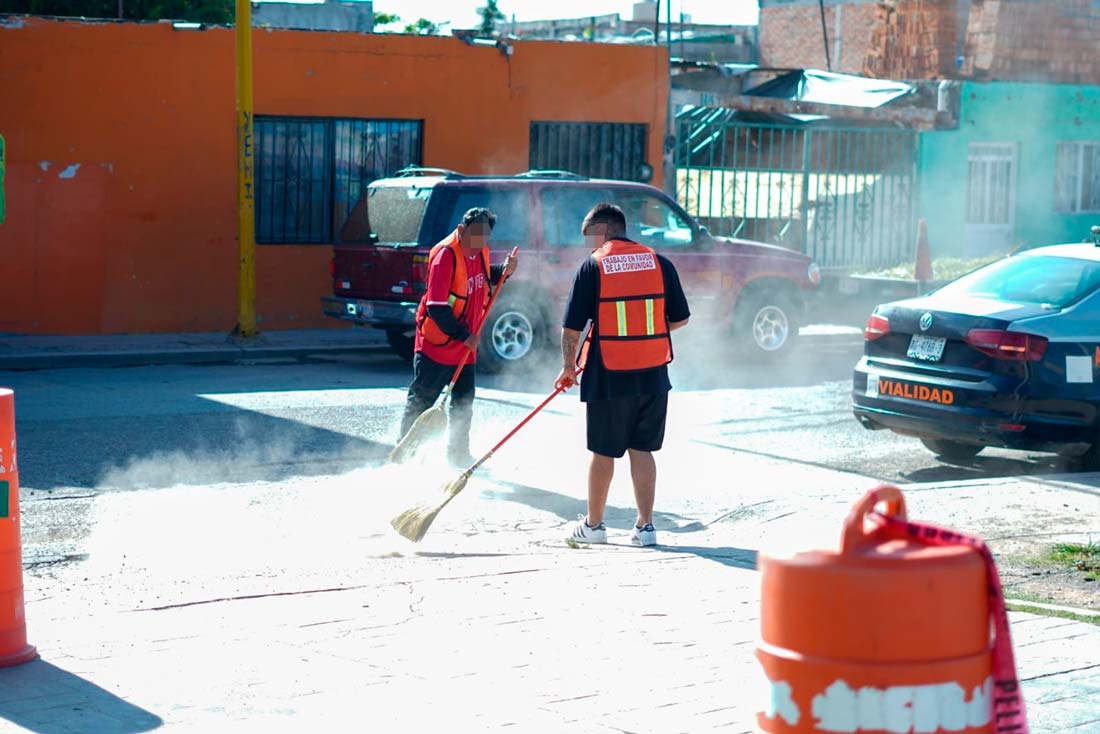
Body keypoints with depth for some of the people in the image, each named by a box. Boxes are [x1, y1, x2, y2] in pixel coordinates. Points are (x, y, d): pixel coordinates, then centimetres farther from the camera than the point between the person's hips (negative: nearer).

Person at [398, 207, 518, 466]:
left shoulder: (480, 251, 1)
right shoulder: (446, 255, -22)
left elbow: (485, 277, 23)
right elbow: (437, 308, -24)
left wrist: (504, 270, 2)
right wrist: (464, 336, -21)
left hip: (466, 347, 7)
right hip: (437, 345, -7)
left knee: (464, 404, 13)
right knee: (421, 401, 4)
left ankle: (458, 454, 26)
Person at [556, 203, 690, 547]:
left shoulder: (593, 266, -6)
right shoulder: (659, 263, 3)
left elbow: (572, 326, -6)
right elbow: (680, 318, 7)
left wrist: (568, 367, 7)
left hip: (608, 377, -3)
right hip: (653, 376, 3)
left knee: (604, 452, 9)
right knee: (642, 450, 11)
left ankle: (593, 524, 20)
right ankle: (645, 525, 11)